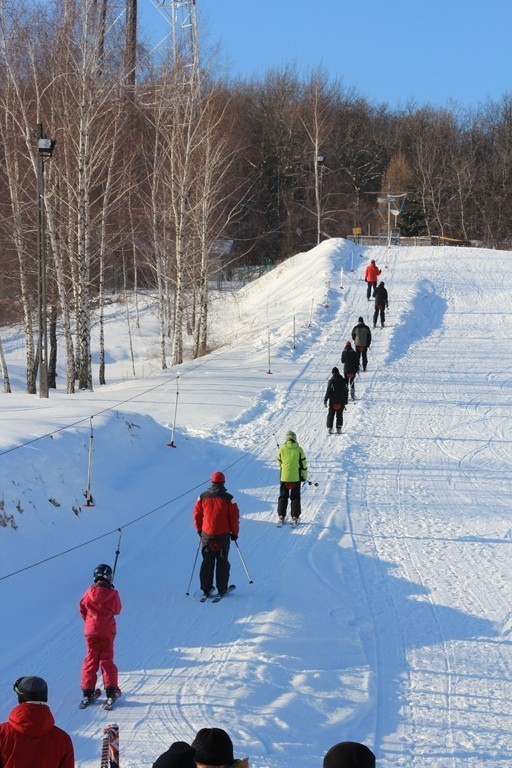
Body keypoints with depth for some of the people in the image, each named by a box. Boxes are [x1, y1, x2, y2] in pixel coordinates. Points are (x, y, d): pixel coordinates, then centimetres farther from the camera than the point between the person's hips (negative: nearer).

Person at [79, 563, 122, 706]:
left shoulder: (90, 592, -7)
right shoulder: (113, 593, -11)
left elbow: (82, 608, 3)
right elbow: (117, 610, 2)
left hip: (91, 630, 1)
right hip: (108, 631, -1)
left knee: (91, 659, 9)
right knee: (107, 659, 8)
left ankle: (88, 691, 6)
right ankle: (111, 690, 2)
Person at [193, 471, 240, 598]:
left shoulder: (203, 497, -3)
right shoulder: (228, 499, -10)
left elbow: (197, 514, 4)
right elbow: (234, 517, -6)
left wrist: (199, 530, 18)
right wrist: (234, 532, 7)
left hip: (207, 534, 2)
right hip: (223, 535, -2)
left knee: (207, 562, 11)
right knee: (222, 562, 9)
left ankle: (206, 589, 11)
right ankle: (222, 589, 10)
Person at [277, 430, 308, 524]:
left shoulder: (282, 449, -5)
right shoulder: (299, 449, -6)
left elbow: (279, 462, 8)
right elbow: (303, 464, -1)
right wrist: (304, 476, 10)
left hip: (284, 477, 0)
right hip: (296, 477, 0)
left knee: (283, 497, 12)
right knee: (295, 498, 9)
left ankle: (281, 516, 9)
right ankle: (295, 517, 5)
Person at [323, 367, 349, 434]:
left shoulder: (331, 381, -9)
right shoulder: (344, 381, 4)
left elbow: (328, 391, -11)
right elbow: (346, 391, 9)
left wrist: (325, 400, -4)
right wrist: (345, 401, 16)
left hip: (333, 401, -3)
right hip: (341, 402, 3)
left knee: (330, 414, 6)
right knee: (339, 415, 10)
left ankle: (329, 428, -1)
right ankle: (338, 428, 4)